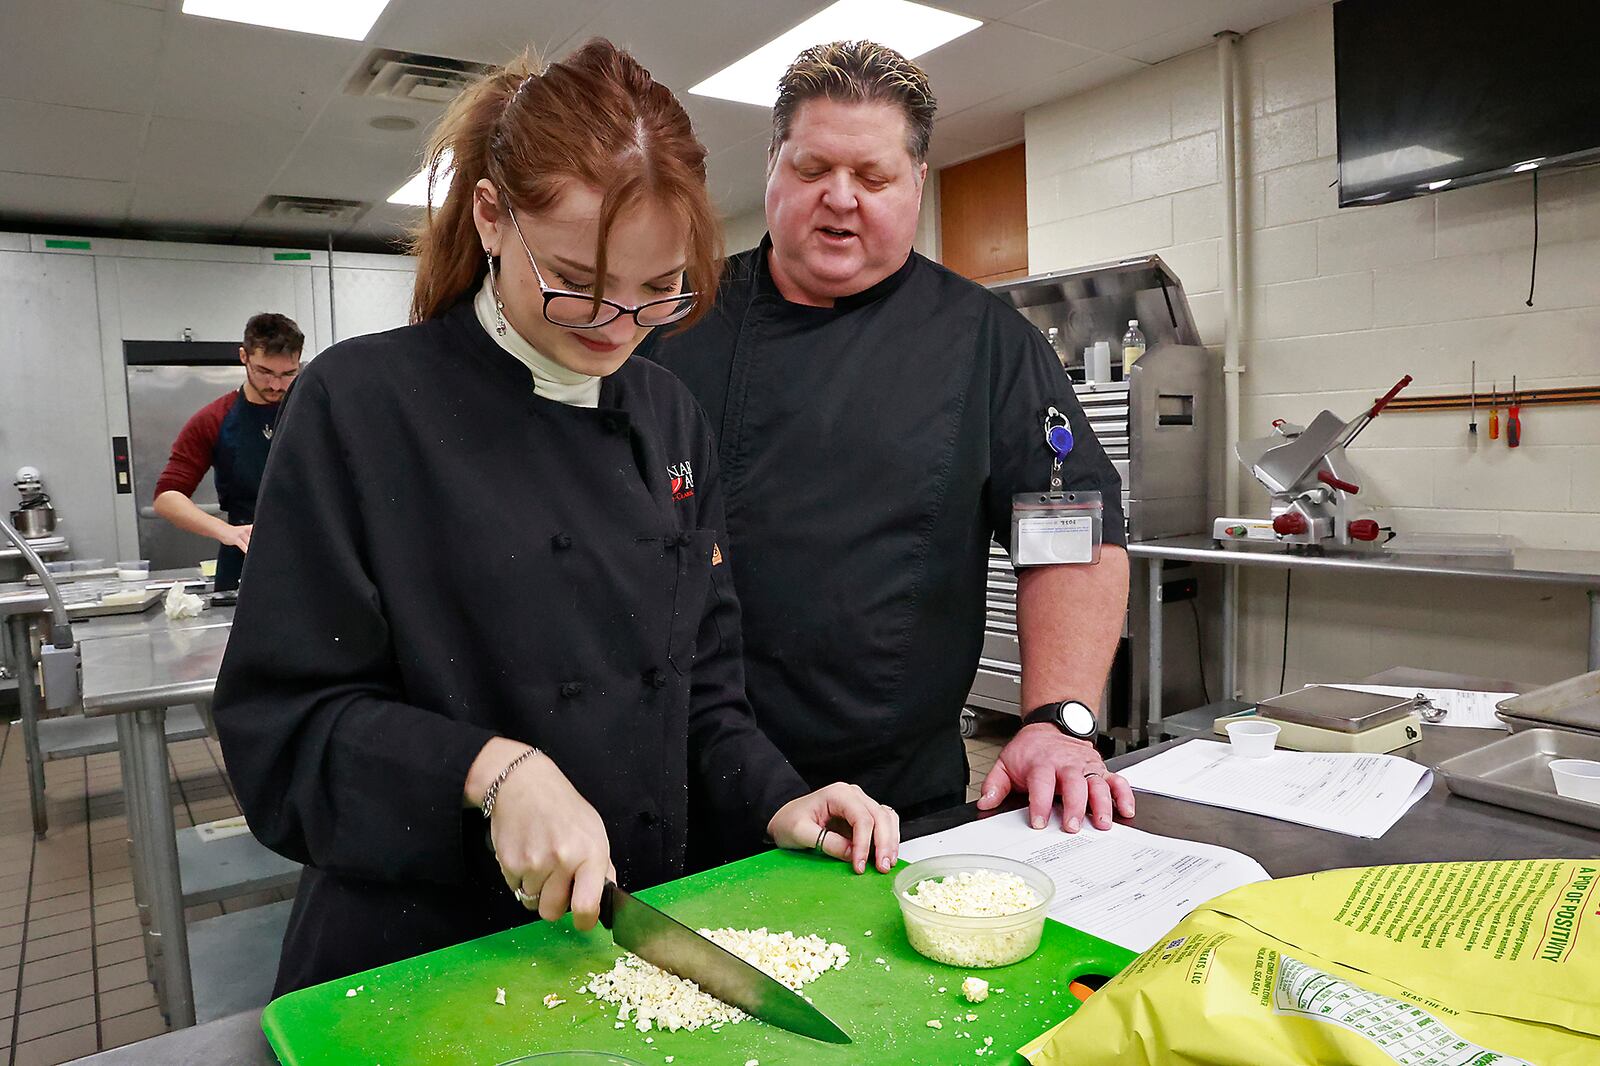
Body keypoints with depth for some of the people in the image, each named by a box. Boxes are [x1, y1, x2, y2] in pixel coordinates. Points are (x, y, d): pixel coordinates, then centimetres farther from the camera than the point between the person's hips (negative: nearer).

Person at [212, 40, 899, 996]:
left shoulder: (671, 417, 0)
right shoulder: (363, 406, -16)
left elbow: (702, 676, 6)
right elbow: (283, 721, -15)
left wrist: (773, 800, -7)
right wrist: (490, 768, -28)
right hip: (411, 961, -4)